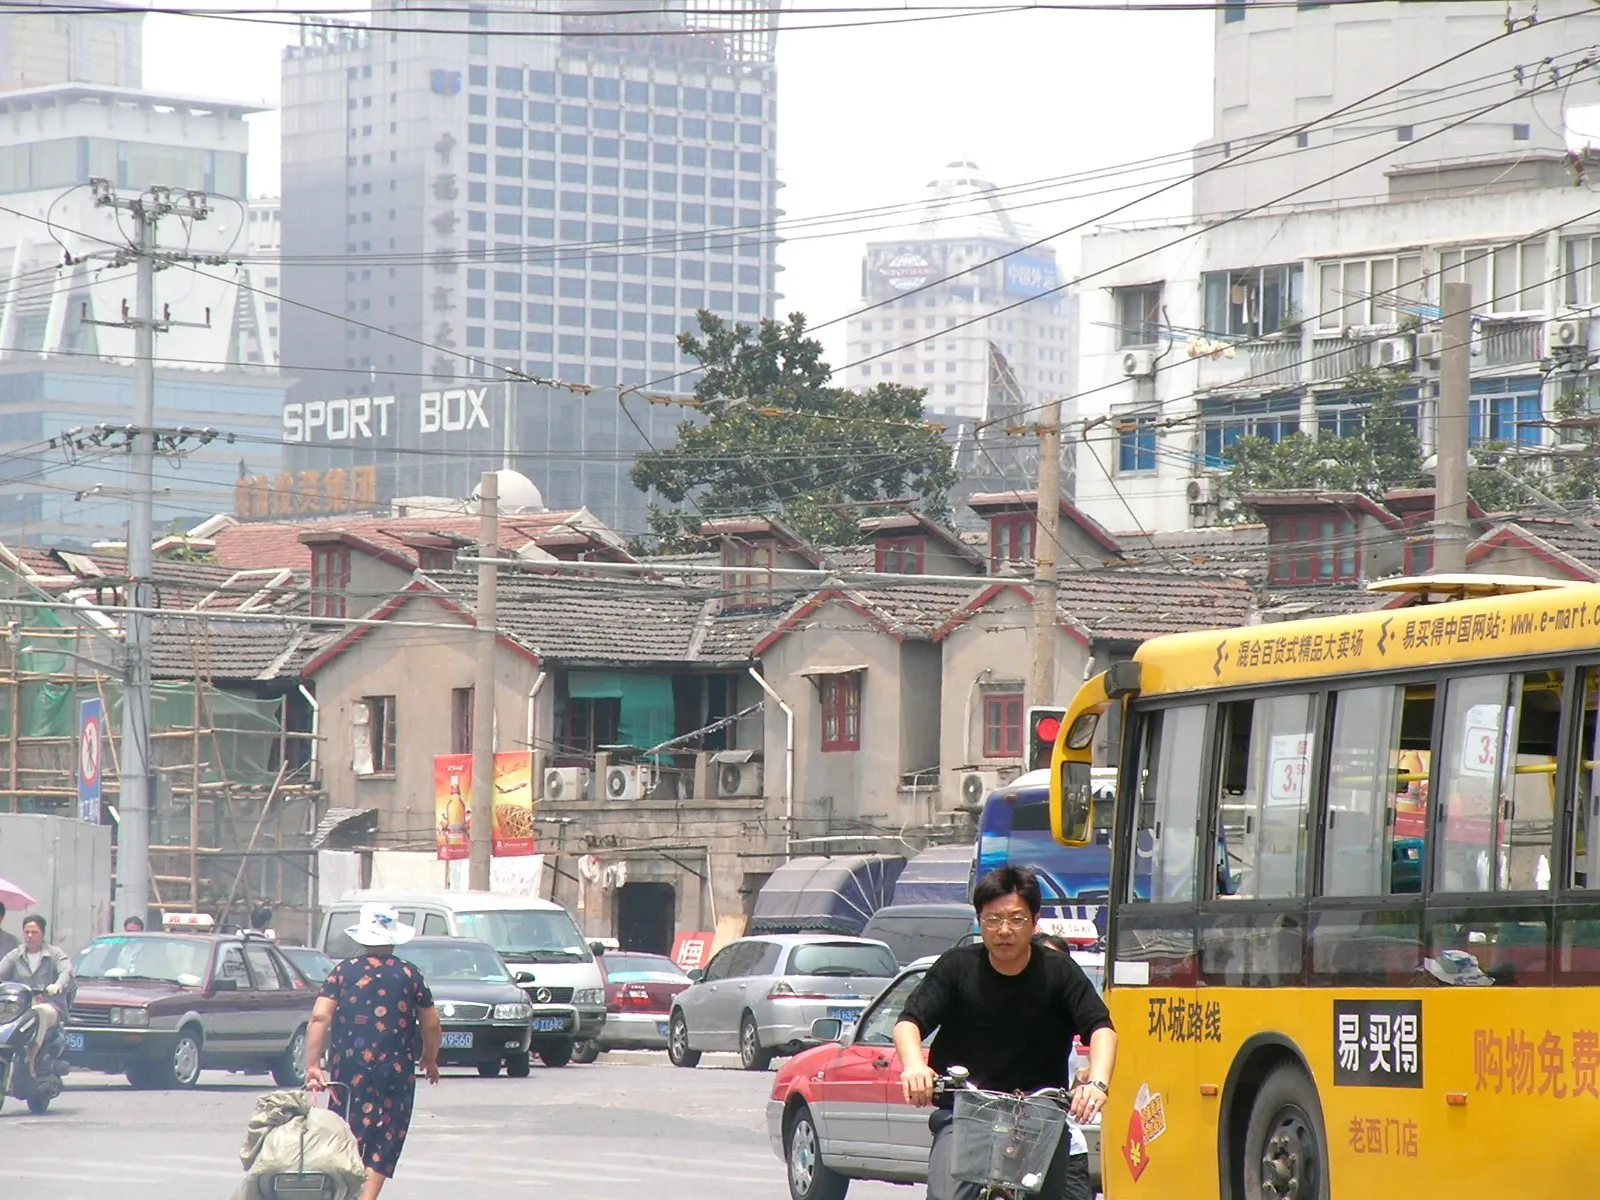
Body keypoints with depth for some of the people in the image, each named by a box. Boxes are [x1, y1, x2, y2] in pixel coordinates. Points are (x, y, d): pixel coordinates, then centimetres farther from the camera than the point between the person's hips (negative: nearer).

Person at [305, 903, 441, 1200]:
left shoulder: (343, 972, 3)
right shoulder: (409, 975, 3)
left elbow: (320, 1018, -7)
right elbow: (431, 1025, 9)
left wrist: (312, 1065, -9)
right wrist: (430, 1060, 26)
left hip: (348, 1067, 1)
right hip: (396, 1070, -1)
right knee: (384, 1143, 3)